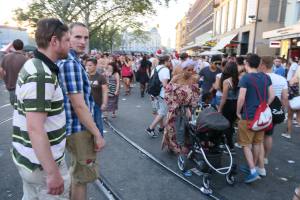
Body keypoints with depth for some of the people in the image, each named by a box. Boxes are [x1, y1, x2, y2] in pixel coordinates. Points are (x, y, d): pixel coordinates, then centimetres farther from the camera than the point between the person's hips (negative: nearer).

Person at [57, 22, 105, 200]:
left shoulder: (69, 60, 10)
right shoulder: (70, 63, -22)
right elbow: (79, 105, -25)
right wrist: (97, 134, -19)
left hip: (76, 126, 10)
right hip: (79, 129, -10)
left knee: (77, 171, 26)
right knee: (83, 175, 8)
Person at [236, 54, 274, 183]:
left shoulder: (245, 78, -14)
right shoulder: (266, 77, 5)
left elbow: (241, 98, -20)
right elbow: (271, 96, 4)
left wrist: (238, 112, -7)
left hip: (248, 116, -6)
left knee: (246, 144, 5)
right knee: (257, 143, 17)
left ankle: (253, 171, -1)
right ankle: (253, 166, 31)